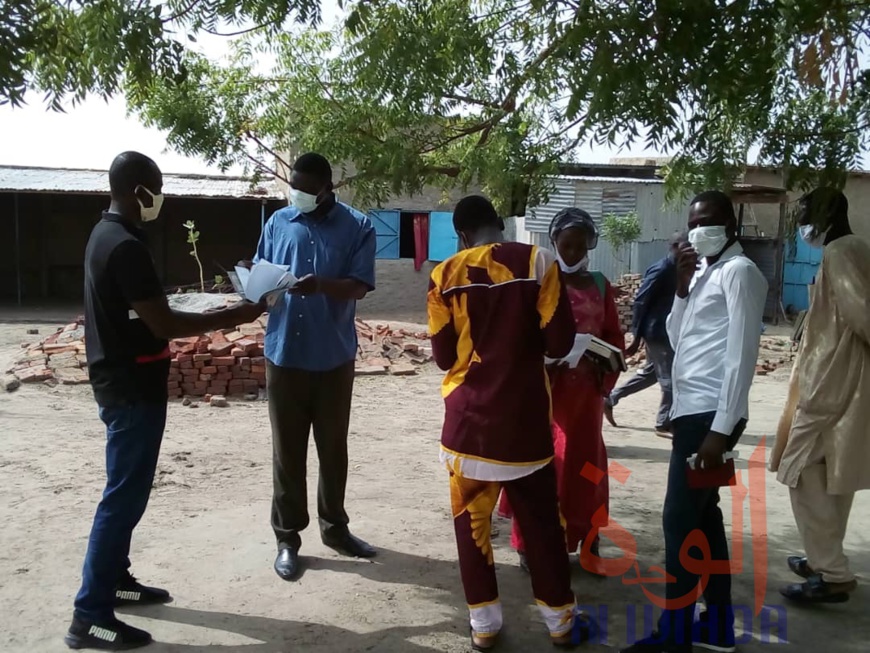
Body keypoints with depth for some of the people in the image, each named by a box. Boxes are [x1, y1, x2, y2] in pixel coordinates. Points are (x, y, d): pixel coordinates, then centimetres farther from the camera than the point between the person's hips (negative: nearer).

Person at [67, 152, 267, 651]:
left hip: (119, 383, 10)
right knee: (125, 496, -2)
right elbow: (163, 325, -23)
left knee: (126, 489, 19)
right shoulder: (127, 247, -22)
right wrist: (236, 316, -16)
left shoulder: (106, 234, 10)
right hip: (134, 389, -10)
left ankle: (115, 580, 33)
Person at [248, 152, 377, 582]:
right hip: (284, 354, 1)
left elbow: (359, 287, -11)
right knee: (287, 449, 7)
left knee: (333, 447, 13)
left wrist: (322, 285, -30)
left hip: (334, 356, -1)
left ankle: (335, 527, 30)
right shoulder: (278, 222, 5)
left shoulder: (358, 227, -3)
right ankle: (287, 537, 20)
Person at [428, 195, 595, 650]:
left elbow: (443, 356, 1)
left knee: (471, 519, 13)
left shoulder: (446, 275, -3)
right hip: (524, 418, 0)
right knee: (540, 520, 14)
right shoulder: (537, 262, -7)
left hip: (468, 419, 0)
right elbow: (559, 343, -9)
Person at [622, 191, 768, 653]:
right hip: (693, 411, 9)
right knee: (703, 516, 14)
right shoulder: (705, 273, 18)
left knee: (680, 521, -6)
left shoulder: (739, 272, -9)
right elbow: (678, 341, 16)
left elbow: (741, 356, -16)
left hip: (709, 415, -9)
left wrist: (721, 429, -21)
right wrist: (683, 286, 3)